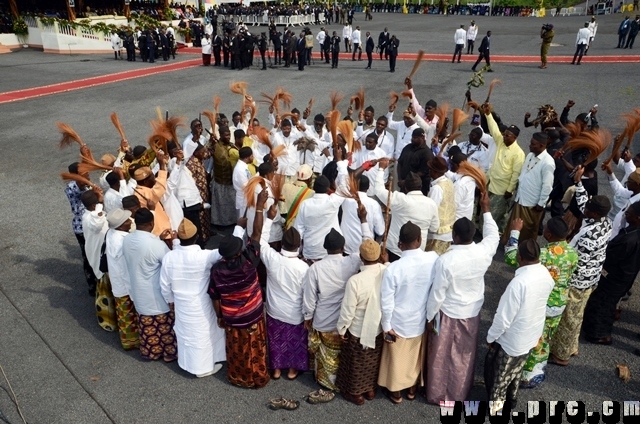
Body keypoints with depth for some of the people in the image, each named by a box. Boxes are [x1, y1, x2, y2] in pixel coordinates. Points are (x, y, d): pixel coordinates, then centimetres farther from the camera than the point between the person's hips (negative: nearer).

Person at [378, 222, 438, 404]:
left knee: (397, 358, 21)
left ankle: (395, 392, 42)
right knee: (415, 356, 27)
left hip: (399, 323, -3)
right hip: (421, 321, 3)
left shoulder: (393, 269, -30)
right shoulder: (434, 259, -20)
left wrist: (386, 326, -6)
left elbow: (387, 302, -20)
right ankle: (412, 388, 47)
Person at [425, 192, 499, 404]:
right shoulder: (483, 252, -17)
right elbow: (493, 235, 7)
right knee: (465, 356, 23)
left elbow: (437, 294, -21)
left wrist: (430, 317, -6)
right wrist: (486, 209, 14)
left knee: (442, 356, 15)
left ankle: (438, 394, 33)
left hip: (448, 315, -4)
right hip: (472, 313, 5)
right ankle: (458, 393, 42)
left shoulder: (445, 260, -29)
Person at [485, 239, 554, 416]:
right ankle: (509, 404, 49)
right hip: (532, 336, 7)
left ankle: (495, 408, 36)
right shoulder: (547, 276, -10)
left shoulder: (519, 282, -35)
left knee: (498, 374, 17)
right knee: (515, 371, 29)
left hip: (512, 340, -7)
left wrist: (491, 337, -11)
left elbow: (503, 317, -27)